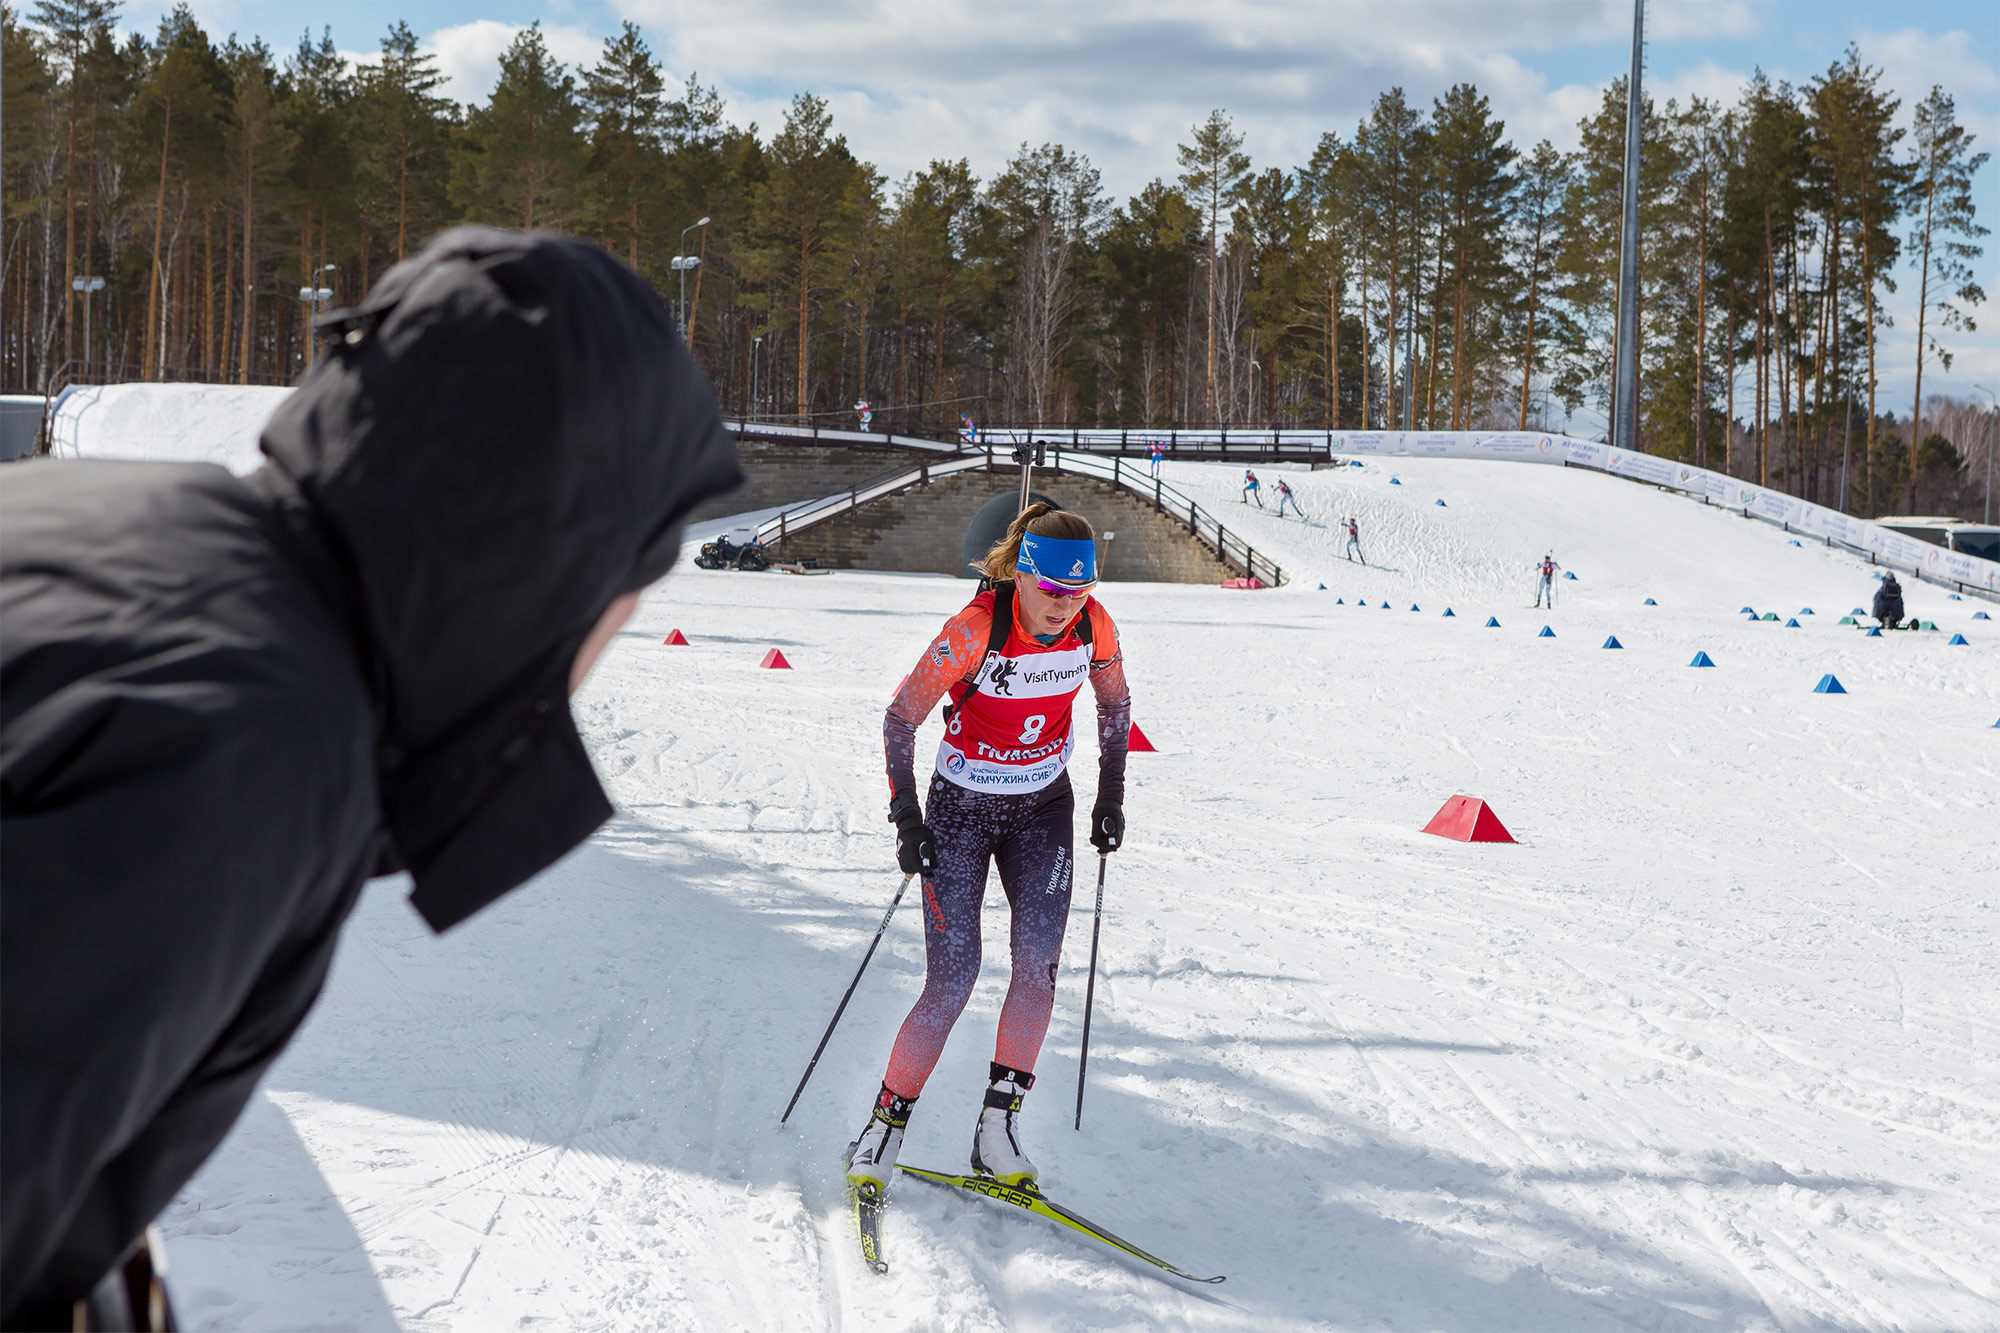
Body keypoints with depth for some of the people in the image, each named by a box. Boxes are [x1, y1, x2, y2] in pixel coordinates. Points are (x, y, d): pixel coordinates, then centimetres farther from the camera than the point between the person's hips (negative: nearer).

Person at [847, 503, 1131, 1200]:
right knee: (953, 977, -9)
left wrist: (1111, 797, 7)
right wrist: (906, 818, -19)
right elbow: (900, 719, -17)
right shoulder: (975, 630, -26)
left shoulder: (1094, 625, -12)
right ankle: (883, 1129, 6)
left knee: (1038, 958, -12)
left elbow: (1114, 703, 8)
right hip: (962, 807, -4)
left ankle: (999, 1123, -2)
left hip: (1043, 808, 4)